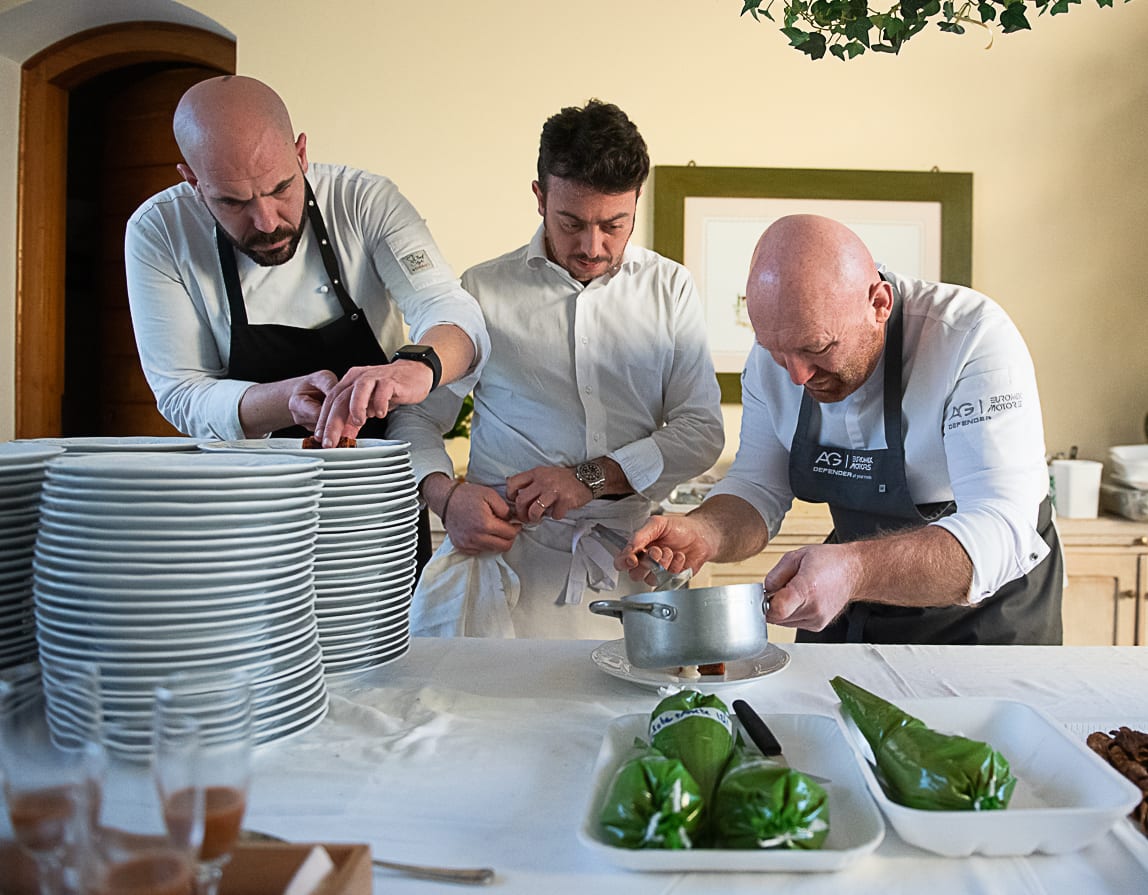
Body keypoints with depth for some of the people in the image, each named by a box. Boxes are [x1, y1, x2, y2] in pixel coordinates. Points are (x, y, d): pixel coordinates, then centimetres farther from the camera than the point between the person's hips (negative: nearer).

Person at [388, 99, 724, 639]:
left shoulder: (669, 287, 12)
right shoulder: (482, 291, 7)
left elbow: (701, 430, 6)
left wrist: (593, 477, -8)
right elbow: (416, 418, 11)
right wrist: (446, 496, -9)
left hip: (628, 566, 2)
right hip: (507, 556, -1)